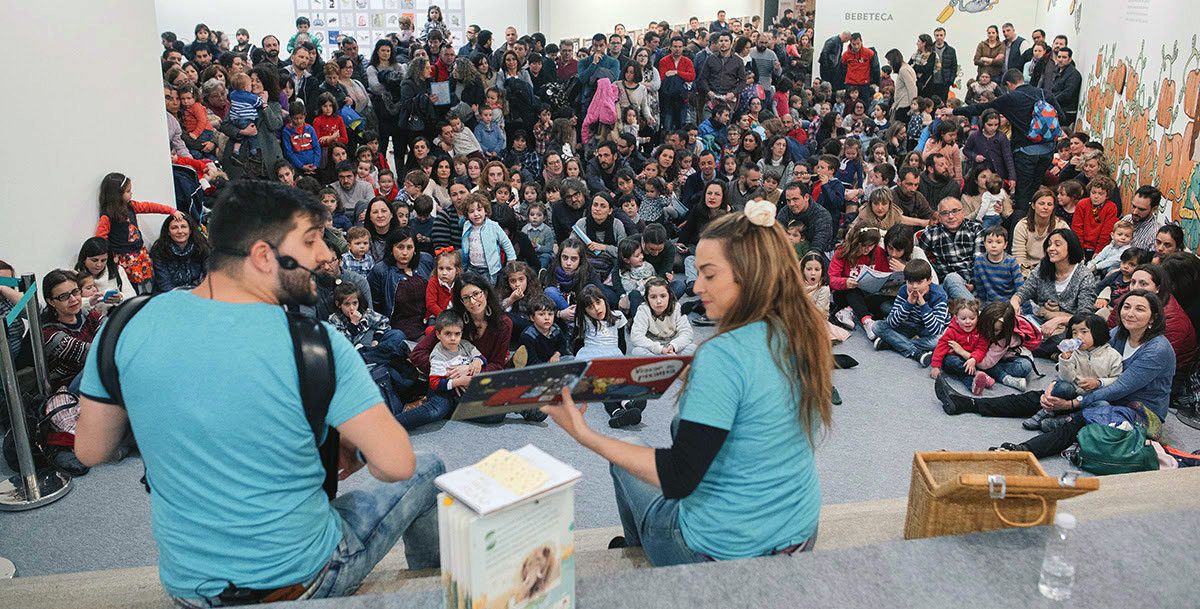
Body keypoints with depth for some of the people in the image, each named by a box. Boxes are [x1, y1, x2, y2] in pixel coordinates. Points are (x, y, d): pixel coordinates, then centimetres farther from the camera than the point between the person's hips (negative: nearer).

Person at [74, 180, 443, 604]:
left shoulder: (128, 327, -11)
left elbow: (90, 451, 1)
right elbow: (396, 464, -23)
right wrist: (354, 454, -1)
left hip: (186, 584, 5)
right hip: (301, 580, -5)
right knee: (427, 472, 19)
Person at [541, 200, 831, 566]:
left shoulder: (722, 356, -28)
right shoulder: (807, 339, -5)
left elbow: (678, 477, -27)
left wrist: (585, 436, -21)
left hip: (725, 551, -7)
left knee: (623, 466, 20)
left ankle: (636, 549, 48)